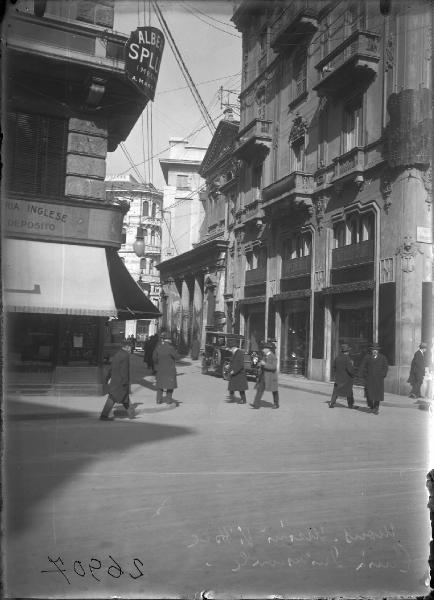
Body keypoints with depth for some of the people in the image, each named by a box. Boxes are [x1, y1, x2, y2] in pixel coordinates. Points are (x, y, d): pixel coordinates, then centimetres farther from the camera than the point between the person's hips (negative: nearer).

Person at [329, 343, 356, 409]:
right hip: (346, 378, -4)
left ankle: (332, 403, 5)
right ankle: (350, 405, 17)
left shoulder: (337, 357, 1)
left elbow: (334, 367, 8)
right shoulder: (347, 358, -18)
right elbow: (349, 369, -21)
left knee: (335, 391, 11)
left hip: (338, 378, 4)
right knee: (349, 391, 11)